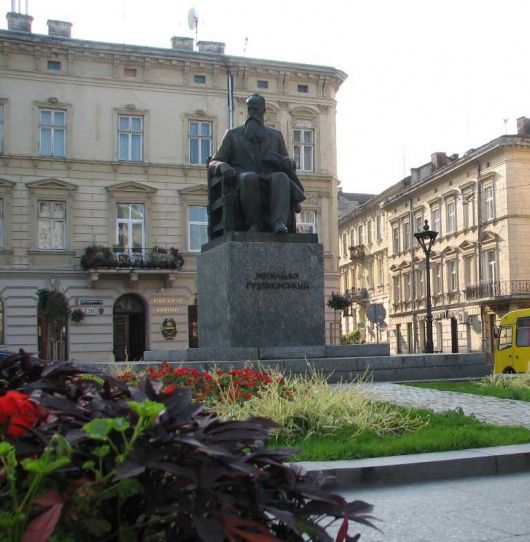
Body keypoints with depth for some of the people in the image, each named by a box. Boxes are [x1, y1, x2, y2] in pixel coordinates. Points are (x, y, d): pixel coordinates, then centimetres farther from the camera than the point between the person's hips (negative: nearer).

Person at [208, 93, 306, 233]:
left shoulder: (276, 135, 24)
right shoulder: (233, 135, 19)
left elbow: (289, 163, 22)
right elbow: (212, 164, 13)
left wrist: (289, 162, -4)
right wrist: (222, 166, -13)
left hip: (270, 188, 1)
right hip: (243, 184, -1)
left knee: (281, 177, -34)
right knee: (250, 177, -37)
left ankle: (279, 222, -52)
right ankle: (254, 223, -32)